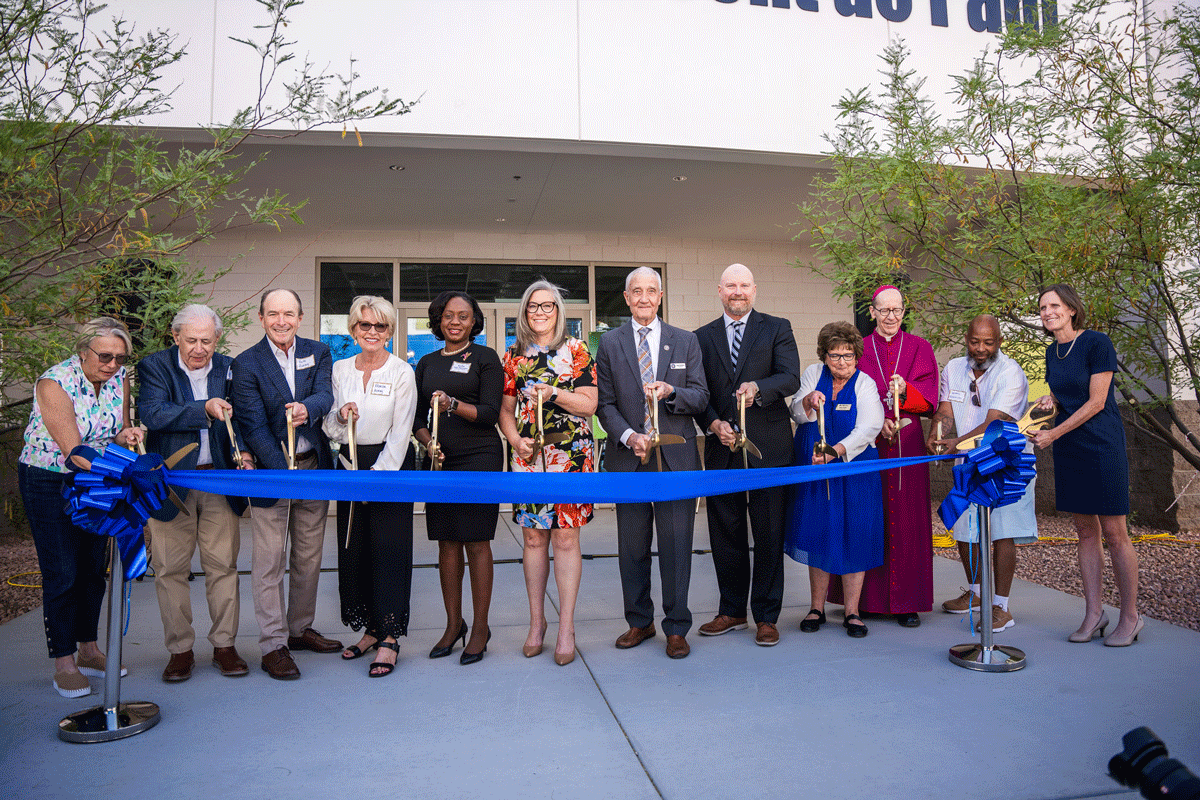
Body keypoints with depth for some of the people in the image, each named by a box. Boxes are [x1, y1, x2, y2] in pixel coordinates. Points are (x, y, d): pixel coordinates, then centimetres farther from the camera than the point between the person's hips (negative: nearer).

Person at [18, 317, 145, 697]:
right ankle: (64, 663, 9)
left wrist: (125, 437, -20)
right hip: (48, 481, -6)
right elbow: (73, 450, -28)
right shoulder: (54, 383, -23)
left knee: (94, 569, 11)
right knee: (61, 574, -4)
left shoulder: (119, 378, -6)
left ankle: (88, 651, 25)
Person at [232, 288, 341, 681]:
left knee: (309, 555, 13)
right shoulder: (247, 364, -5)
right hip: (270, 469, -4)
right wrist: (285, 473, -21)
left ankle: (300, 629, 29)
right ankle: (273, 645, 10)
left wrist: (307, 408, -35)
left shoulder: (318, 353, 5)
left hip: (314, 465, 4)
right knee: (269, 561, 0)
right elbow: (253, 426, -12)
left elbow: (325, 395, -10)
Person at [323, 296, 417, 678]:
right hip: (349, 464, 4)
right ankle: (370, 630, 20)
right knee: (354, 549, 6)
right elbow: (330, 429, 10)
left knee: (389, 549, -4)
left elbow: (400, 432, -7)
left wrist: (377, 476, -13)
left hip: (392, 464, -4)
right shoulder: (339, 369, 9)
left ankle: (390, 639, 3)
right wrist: (340, 416, -12)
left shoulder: (402, 372, -4)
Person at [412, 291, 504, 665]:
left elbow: (491, 412, -7)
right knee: (447, 544, 8)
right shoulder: (427, 363, 15)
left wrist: (453, 404, -22)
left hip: (479, 458, -4)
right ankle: (454, 624, 22)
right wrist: (428, 442, -5)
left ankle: (481, 628, 10)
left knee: (476, 543, -1)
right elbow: (418, 416, 15)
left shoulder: (485, 357, 1)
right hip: (440, 461, 5)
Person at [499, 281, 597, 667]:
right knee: (533, 537, 7)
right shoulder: (514, 356, 11)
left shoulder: (576, 351, 3)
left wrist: (553, 393, -16)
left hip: (570, 453, -2)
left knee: (566, 537, -2)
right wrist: (514, 438, -5)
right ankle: (536, 621, 19)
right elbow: (506, 408, 13)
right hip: (527, 454, 3)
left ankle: (566, 626, 8)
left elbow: (589, 404, -2)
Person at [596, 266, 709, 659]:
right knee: (632, 545, 9)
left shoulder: (685, 341, 8)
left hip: (676, 457, -1)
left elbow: (701, 398, 5)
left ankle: (676, 628, 15)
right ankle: (640, 622, 25)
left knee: (676, 544, 2)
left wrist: (671, 391, -16)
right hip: (628, 456, 1)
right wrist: (628, 435, -12)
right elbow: (605, 403, 4)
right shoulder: (610, 343, 8)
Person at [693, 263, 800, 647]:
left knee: (769, 535, 3)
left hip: (768, 447, -2)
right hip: (722, 446, 3)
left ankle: (766, 617, 15)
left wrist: (757, 388, -27)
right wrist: (713, 424, -9)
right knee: (725, 534, 9)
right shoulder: (703, 337, 12)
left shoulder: (777, 328, 5)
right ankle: (732, 610, 25)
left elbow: (791, 379, -8)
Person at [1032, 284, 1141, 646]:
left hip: (1102, 446, -6)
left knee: (1113, 533, -2)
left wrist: (1053, 434, -13)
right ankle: (1094, 613, 16)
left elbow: (1096, 402, -13)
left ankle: (1130, 617, 12)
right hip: (1068, 450, 6)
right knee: (1085, 531, 9)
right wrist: (1049, 400, -1)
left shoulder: (1097, 343, -10)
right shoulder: (1052, 352, 11)